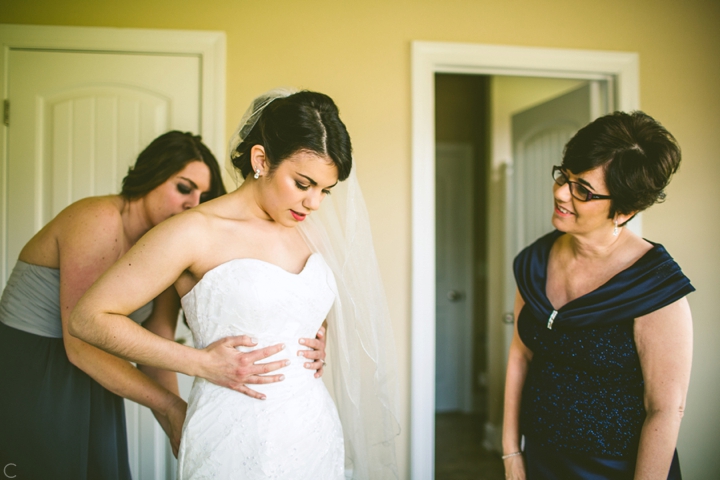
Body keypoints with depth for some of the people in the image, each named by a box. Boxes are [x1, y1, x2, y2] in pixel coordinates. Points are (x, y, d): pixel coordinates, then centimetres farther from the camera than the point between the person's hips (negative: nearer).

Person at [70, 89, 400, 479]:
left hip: (318, 431, 6)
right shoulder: (197, 232, -11)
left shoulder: (307, 232, 8)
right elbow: (88, 318, -11)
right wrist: (203, 363, -14)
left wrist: (318, 346, 8)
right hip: (237, 442, -6)